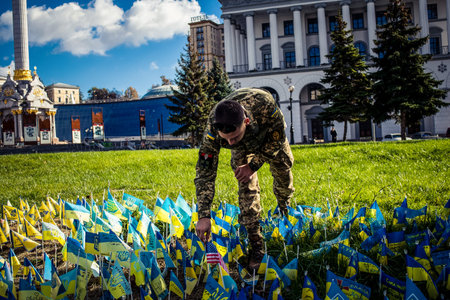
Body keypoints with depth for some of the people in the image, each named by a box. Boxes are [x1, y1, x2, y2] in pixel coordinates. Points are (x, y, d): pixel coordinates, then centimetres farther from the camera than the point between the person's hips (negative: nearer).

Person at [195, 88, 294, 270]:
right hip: (243, 148, 0)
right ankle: (256, 243, -5)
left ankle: (285, 208, 45)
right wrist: (203, 215, -41)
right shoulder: (213, 129, -42)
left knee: (283, 167, 13)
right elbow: (205, 173, -37)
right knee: (247, 187, -12)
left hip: (270, 135, 1)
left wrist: (253, 165, -30)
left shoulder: (264, 104, -47)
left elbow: (277, 140, -26)